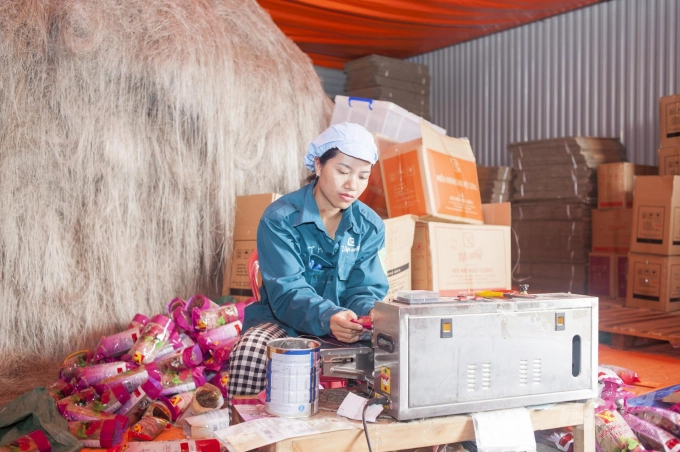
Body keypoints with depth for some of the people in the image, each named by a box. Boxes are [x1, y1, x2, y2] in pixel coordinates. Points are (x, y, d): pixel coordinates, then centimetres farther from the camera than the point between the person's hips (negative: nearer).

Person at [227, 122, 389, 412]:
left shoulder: (370, 227, 3)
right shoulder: (279, 219, -12)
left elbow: (367, 290, -3)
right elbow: (287, 292, -21)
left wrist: (372, 316, -29)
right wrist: (328, 318, -42)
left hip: (345, 329, 3)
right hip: (286, 323, -3)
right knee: (252, 349, -36)